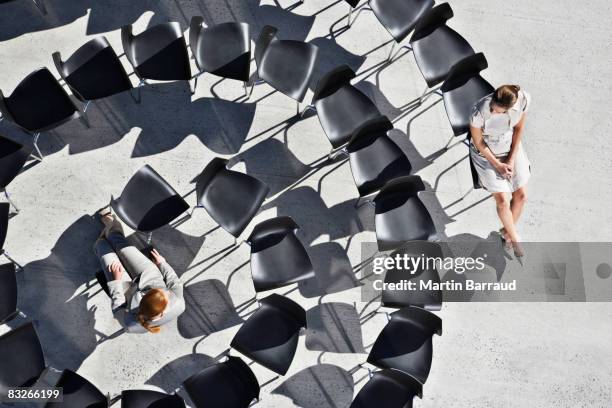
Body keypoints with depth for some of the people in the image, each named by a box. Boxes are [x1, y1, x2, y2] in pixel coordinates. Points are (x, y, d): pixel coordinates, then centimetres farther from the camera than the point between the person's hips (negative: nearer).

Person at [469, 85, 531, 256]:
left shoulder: (524, 99, -27)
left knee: (521, 195, 2)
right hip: (486, 154, -3)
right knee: (503, 200, -7)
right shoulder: (479, 112, -36)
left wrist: (512, 160, -7)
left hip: (512, 147, 3)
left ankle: (508, 230, 31)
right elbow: (478, 142, -18)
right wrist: (498, 165, -12)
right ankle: (515, 238, 20)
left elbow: (519, 127, -8)